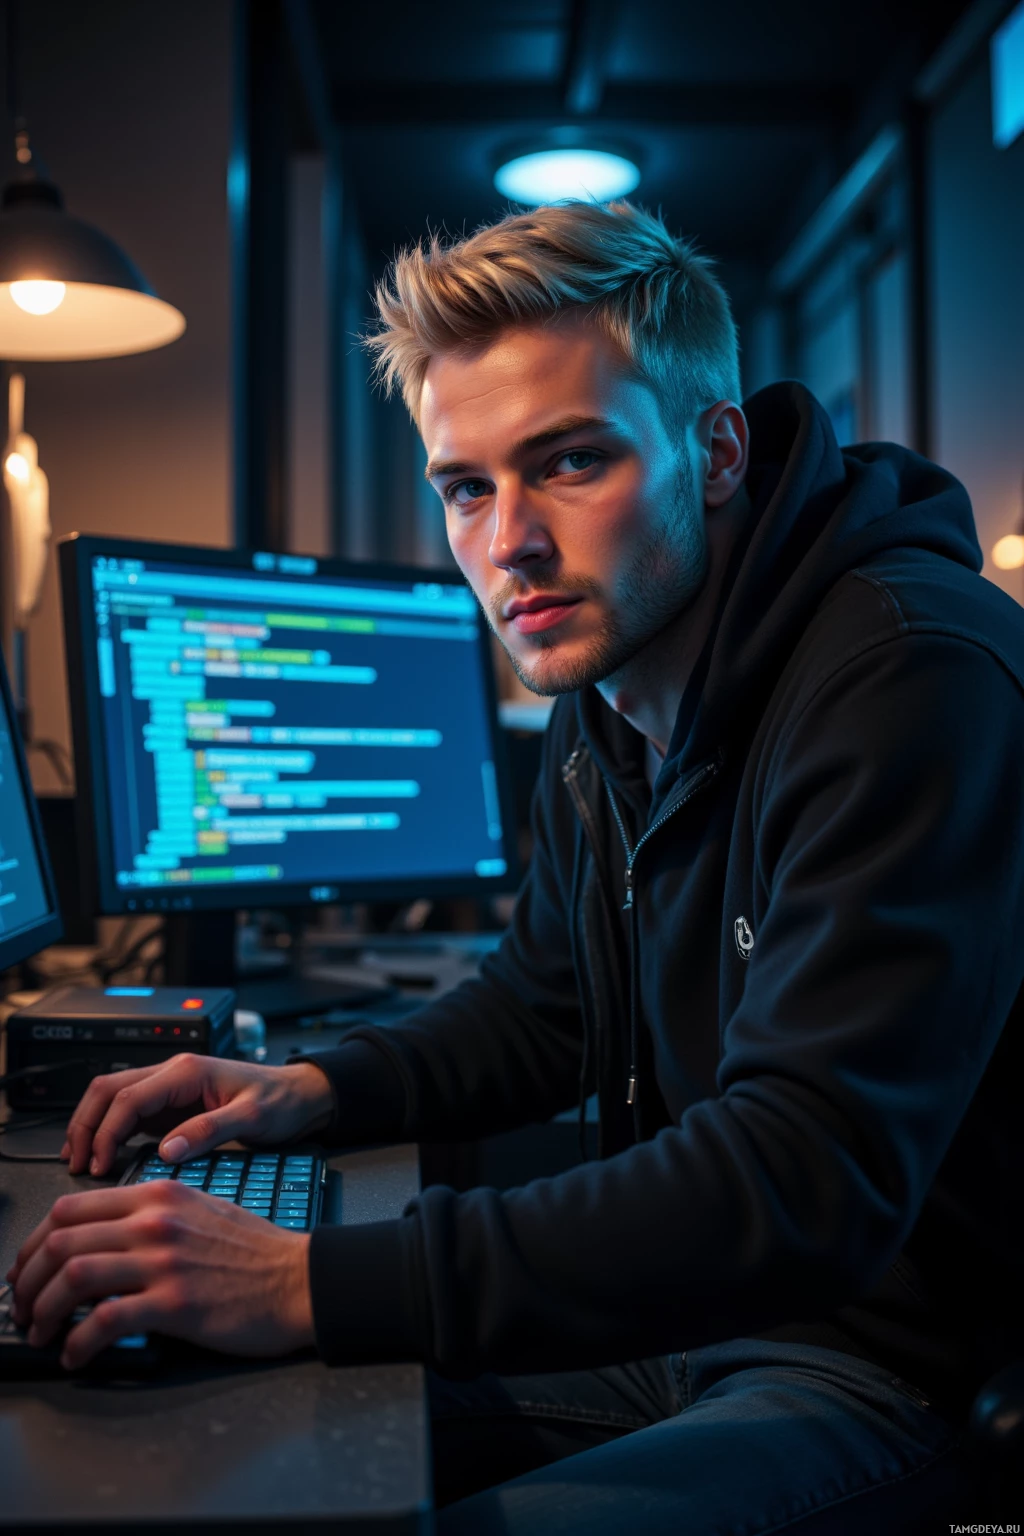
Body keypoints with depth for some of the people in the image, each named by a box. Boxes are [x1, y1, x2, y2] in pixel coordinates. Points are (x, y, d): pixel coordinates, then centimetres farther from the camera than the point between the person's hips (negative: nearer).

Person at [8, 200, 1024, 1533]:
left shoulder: (911, 676, -26)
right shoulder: (605, 699, 4)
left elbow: (808, 1180, -33)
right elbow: (541, 1007, 17)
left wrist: (313, 1284, -34)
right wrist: (319, 1089, -2)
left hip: (893, 1361, -7)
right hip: (680, 1317, 8)